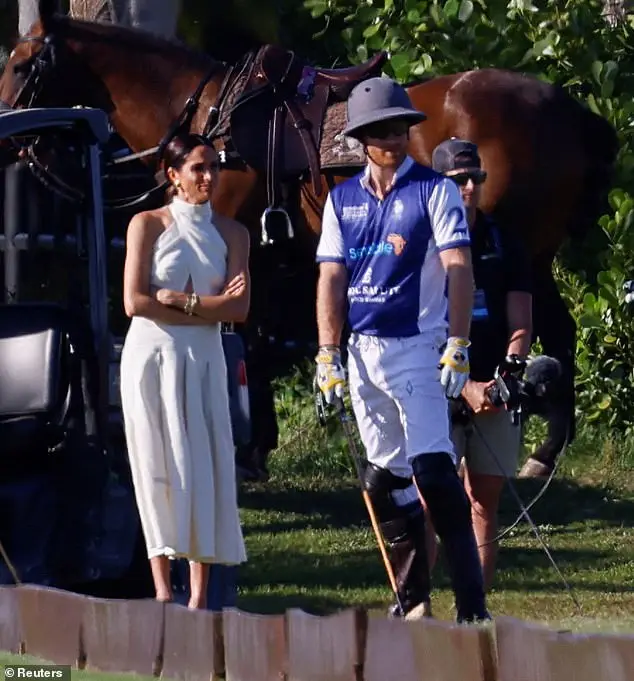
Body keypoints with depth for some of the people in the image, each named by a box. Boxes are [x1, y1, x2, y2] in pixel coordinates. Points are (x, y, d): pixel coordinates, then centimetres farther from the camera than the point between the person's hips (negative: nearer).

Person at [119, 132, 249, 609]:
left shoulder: (231, 233, 9)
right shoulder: (148, 225, 1)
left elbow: (239, 309, -2)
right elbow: (135, 302, -9)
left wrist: (178, 300, -12)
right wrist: (208, 308, -9)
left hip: (204, 361, 3)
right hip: (152, 357, -3)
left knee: (207, 469, -3)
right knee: (161, 469, -6)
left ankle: (199, 596, -3)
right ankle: (163, 591, -6)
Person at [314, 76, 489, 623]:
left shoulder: (435, 190, 0)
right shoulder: (342, 200, 12)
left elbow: (458, 269, -6)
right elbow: (331, 279, 9)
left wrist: (457, 346, -15)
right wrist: (328, 355, 1)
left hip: (416, 348, -5)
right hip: (362, 350, 5)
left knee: (433, 472, -16)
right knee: (385, 476, 6)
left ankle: (472, 605, -18)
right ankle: (414, 600, 14)